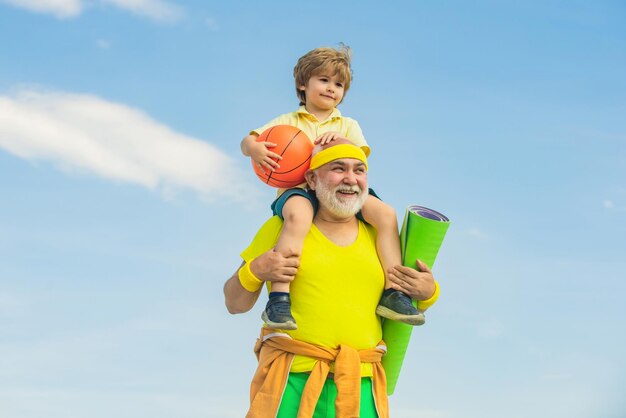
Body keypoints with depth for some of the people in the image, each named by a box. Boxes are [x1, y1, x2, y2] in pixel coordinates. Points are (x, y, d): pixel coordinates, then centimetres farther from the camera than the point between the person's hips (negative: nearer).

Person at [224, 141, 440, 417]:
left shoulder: (377, 236, 15)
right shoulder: (281, 227, 8)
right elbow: (235, 304, 12)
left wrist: (428, 292, 3)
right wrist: (254, 271, -8)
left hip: (360, 387, 2)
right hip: (291, 383, -2)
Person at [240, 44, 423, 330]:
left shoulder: (348, 125, 25)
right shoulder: (288, 122, 19)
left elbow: (362, 156, 7)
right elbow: (247, 141, 7)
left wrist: (342, 141, -14)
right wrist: (255, 148, -18)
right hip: (298, 189, -3)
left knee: (385, 212, -20)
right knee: (299, 215, -40)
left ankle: (392, 293, -18)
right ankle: (278, 298, -47)